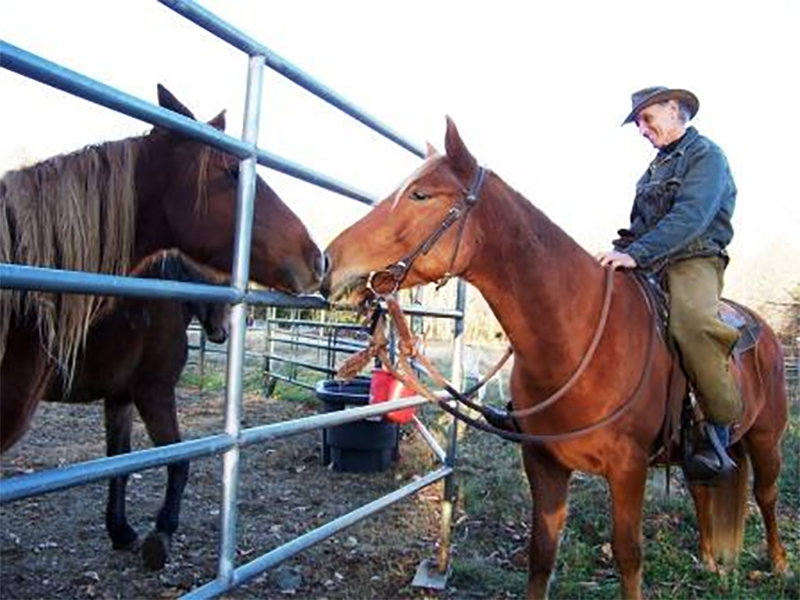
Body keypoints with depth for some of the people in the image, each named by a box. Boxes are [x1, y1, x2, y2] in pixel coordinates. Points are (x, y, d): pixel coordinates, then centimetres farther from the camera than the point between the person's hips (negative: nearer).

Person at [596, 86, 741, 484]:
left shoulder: (706, 155, 0)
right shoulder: (657, 167, 27)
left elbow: (690, 217, -17)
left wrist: (636, 254, -27)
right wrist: (621, 251, 7)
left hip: (694, 261, -9)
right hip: (651, 264, 9)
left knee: (690, 321, -37)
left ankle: (719, 430, -27)